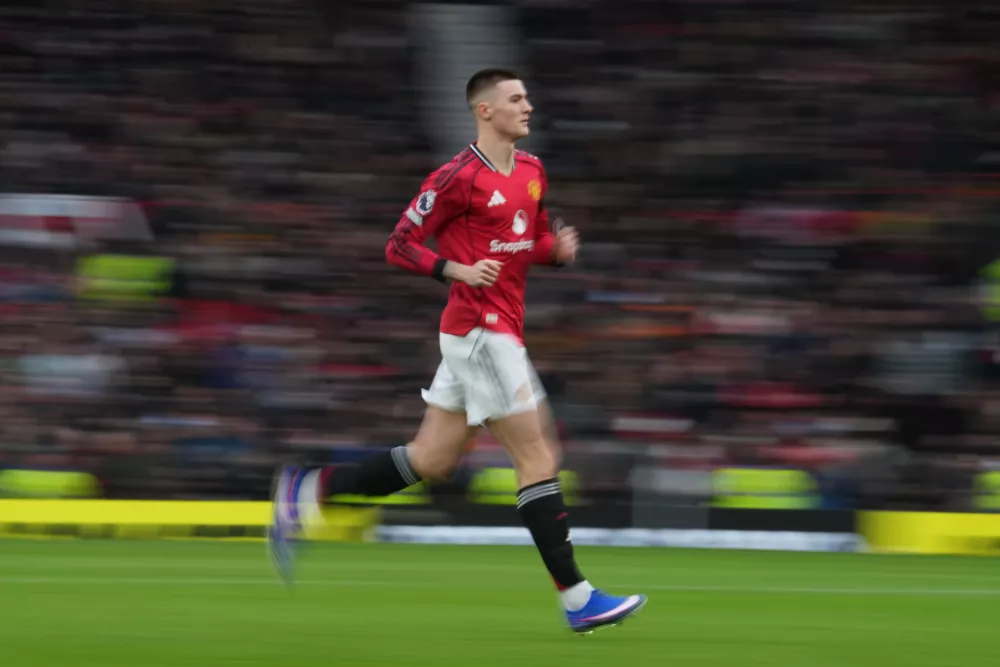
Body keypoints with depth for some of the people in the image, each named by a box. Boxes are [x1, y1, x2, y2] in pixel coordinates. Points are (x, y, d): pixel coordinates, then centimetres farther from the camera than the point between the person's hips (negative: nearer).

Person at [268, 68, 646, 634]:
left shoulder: (532, 170, 13)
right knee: (538, 457, -8)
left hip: (501, 329, 9)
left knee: (430, 460, 12)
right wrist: (459, 270, -21)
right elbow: (400, 247, -7)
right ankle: (578, 599, -6)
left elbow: (538, 240, 25)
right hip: (480, 328, -9)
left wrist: (560, 248, 2)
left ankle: (306, 491, 18)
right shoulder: (460, 177, -12)